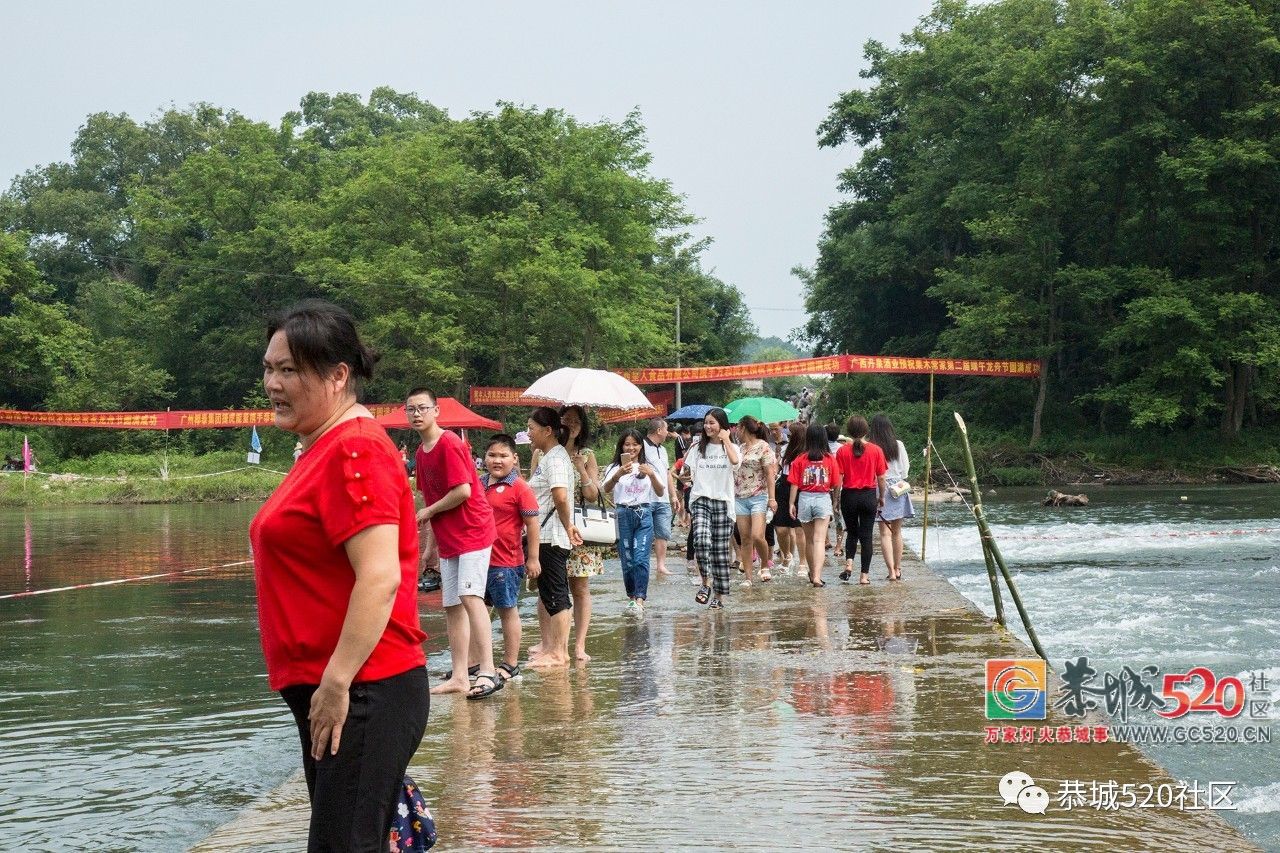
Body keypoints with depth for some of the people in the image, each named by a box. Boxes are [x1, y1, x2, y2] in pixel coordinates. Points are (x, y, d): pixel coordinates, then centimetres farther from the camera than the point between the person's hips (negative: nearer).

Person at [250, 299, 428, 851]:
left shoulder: (354, 451, -15)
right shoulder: (323, 449, 16)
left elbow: (380, 579, -24)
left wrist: (337, 683, -24)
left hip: (361, 696, -11)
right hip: (328, 692, 11)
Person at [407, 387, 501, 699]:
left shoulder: (450, 444, -14)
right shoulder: (421, 453, 12)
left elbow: (463, 490, -21)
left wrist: (428, 511, -9)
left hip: (473, 531, -9)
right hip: (447, 539, 9)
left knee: (469, 596, -19)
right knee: (452, 606, 8)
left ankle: (488, 671, -23)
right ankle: (460, 676, 12)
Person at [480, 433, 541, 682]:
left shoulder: (519, 488, -11)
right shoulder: (479, 484, 8)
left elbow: (532, 523, -11)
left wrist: (532, 558, -13)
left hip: (506, 562, -7)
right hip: (479, 559, 7)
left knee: (507, 610, 3)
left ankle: (511, 664, 11)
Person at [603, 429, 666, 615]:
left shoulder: (648, 468, 12)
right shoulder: (615, 467, 5)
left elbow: (660, 493, 3)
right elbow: (606, 489, -14)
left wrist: (652, 475, -15)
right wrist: (618, 475, -33)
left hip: (644, 514, 0)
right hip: (623, 514, 0)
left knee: (641, 558, -12)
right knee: (627, 559, 3)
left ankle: (639, 600, -18)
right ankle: (632, 597, 17)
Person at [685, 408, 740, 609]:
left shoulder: (730, 447, 5)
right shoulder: (698, 447, 10)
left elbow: (735, 461, -18)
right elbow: (687, 472, 12)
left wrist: (725, 440, -10)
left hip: (722, 502, 0)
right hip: (701, 500, 1)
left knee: (721, 548, 3)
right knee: (701, 539, -25)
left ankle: (719, 595, 11)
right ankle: (706, 582, -14)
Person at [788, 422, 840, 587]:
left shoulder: (800, 459, -4)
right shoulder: (830, 459, -5)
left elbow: (794, 484, -4)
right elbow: (836, 485, -1)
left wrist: (792, 503, 4)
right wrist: (833, 492, 20)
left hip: (804, 499, 2)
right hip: (823, 499, -1)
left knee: (809, 539, 17)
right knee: (819, 539, -5)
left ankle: (812, 573, 30)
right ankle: (817, 576, -19)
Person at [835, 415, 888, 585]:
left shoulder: (842, 451, -6)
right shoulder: (876, 450, -5)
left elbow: (839, 478, -6)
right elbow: (881, 477, -1)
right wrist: (881, 497, 12)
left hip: (849, 495, 0)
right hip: (869, 496, 0)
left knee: (852, 532, 19)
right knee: (866, 535, 6)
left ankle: (849, 563, -1)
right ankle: (865, 575, 6)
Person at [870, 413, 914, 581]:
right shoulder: (899, 445, -1)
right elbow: (905, 468, 5)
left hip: (880, 490, -3)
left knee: (885, 533, -3)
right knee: (897, 531, 15)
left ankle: (891, 571, -13)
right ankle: (898, 569, 20)